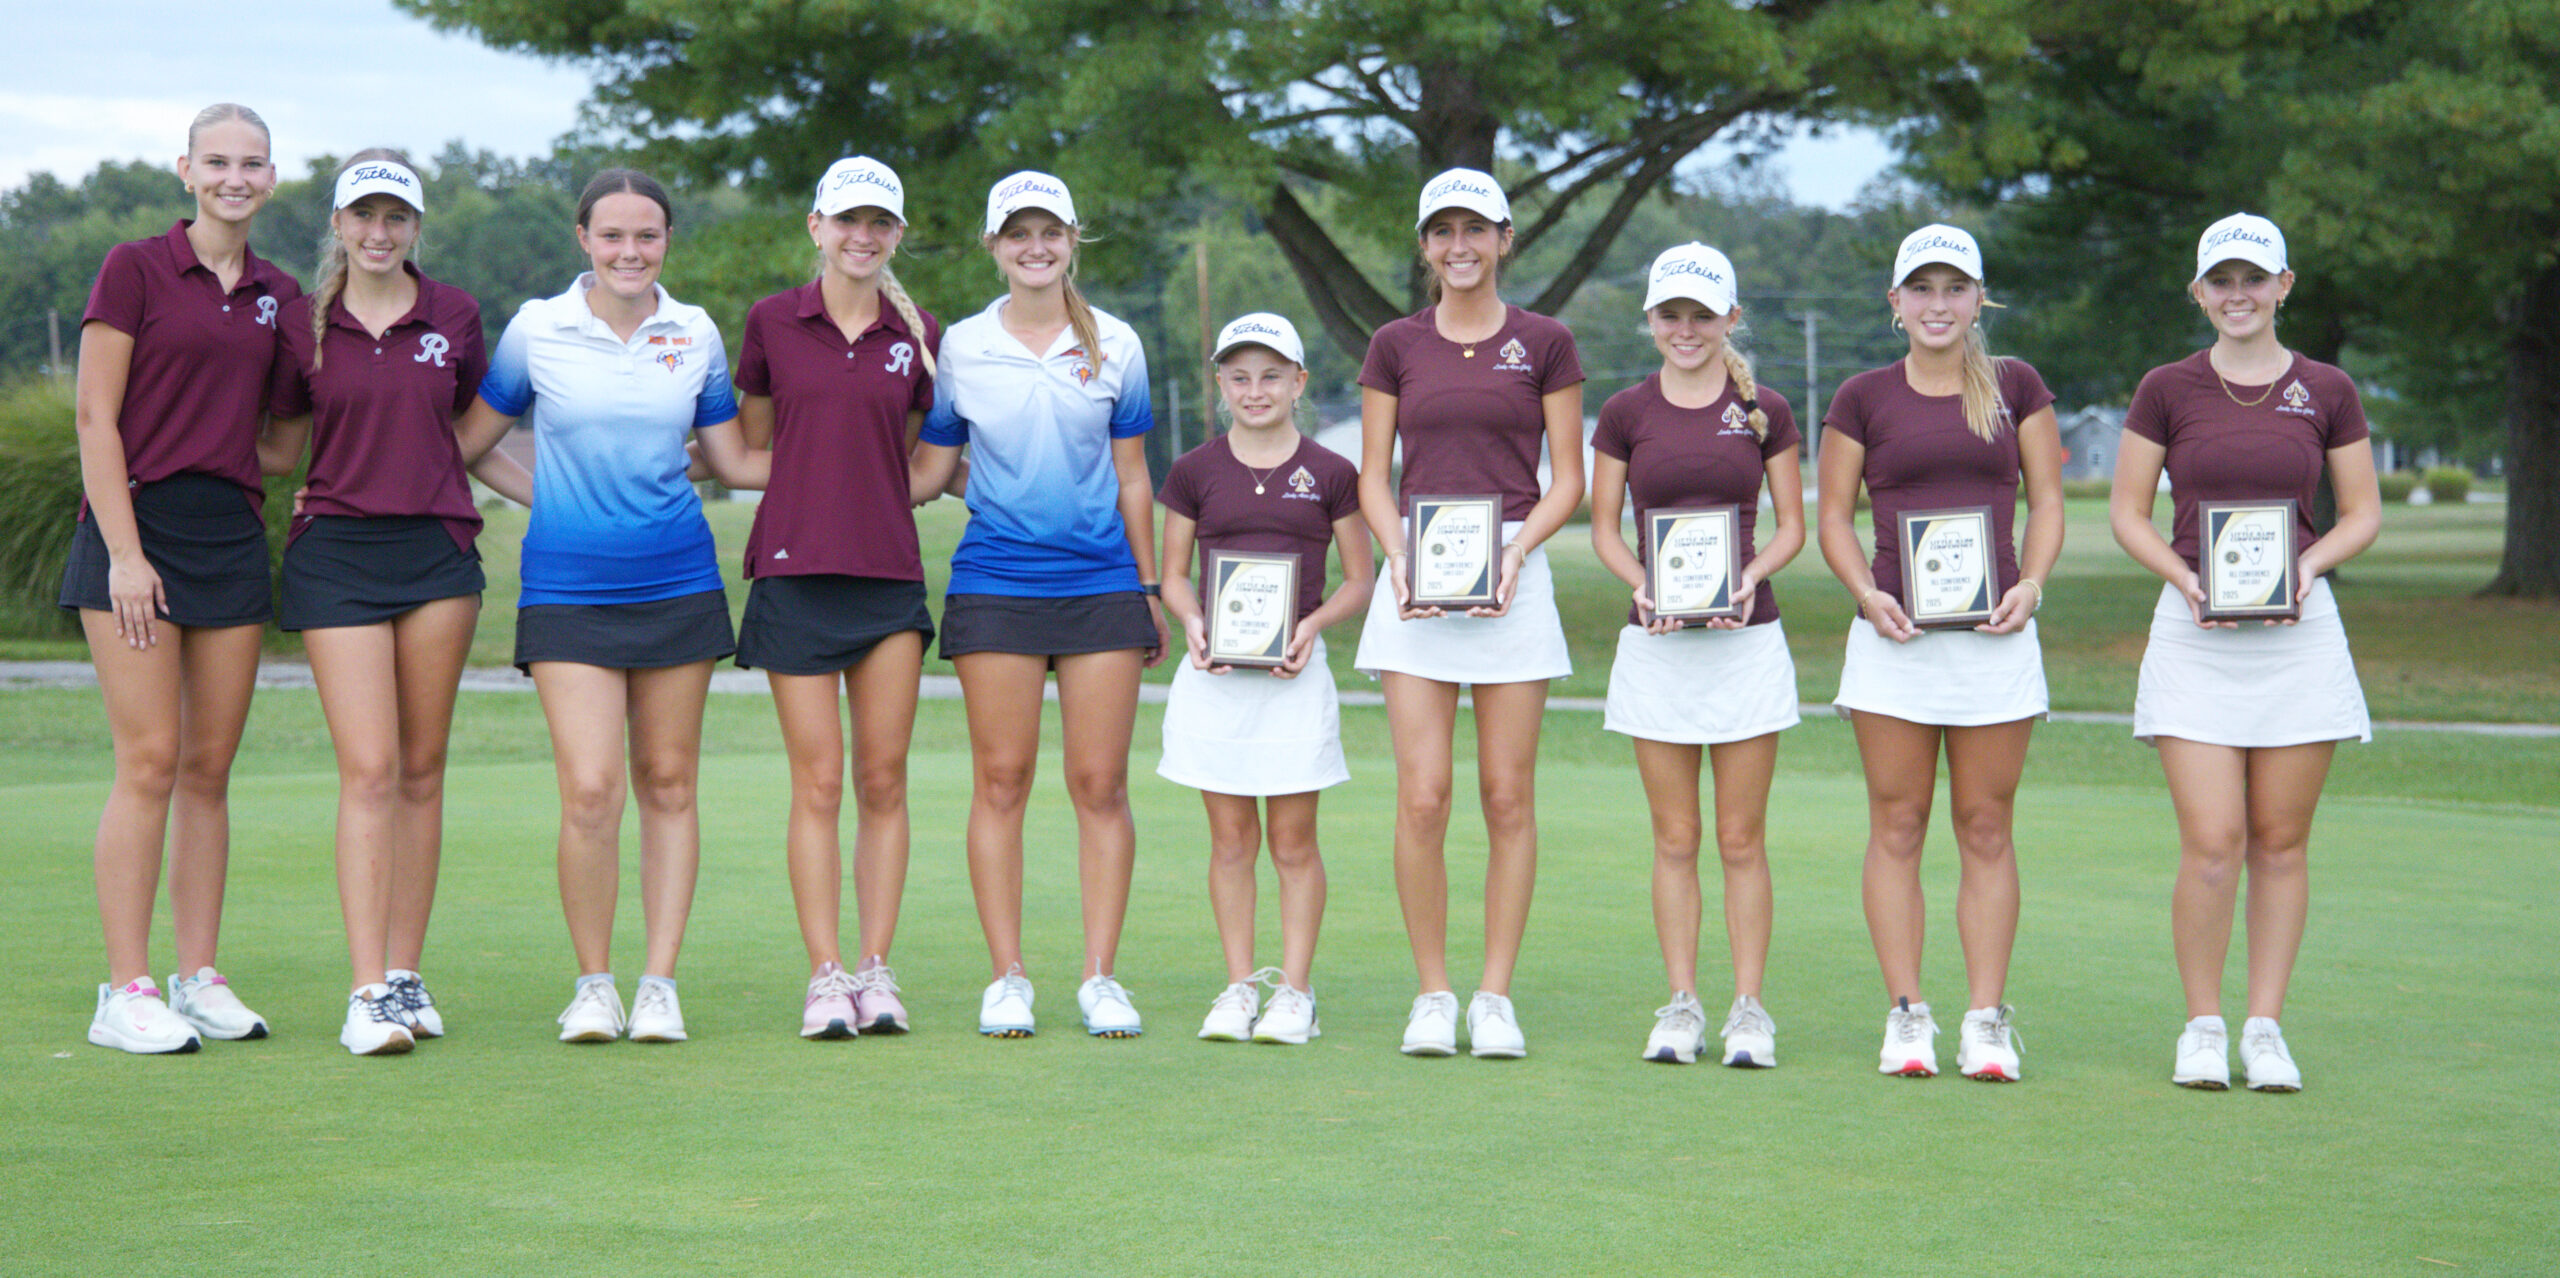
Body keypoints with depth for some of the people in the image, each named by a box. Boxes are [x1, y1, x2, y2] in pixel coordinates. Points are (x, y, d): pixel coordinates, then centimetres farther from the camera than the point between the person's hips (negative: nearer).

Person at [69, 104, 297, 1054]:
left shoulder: (277, 295, 13)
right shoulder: (135, 270, -3)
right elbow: (95, 418, -6)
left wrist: (266, 529, 8)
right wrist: (123, 551, -13)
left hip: (233, 537, 5)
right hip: (140, 524, -5)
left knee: (210, 768, 6)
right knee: (150, 762, -9)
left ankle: (199, 979, 12)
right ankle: (125, 993, -5)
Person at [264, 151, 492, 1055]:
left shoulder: (454, 316, 6)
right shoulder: (301, 323, 4)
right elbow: (280, 453, 12)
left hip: (438, 550, 2)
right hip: (337, 550, -2)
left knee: (422, 771, 4)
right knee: (369, 771, -10)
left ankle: (406, 976, 12)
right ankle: (368, 993, -12)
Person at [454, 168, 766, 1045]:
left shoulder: (696, 336, 5)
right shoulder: (537, 329, 0)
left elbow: (734, 462, 13)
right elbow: (467, 443, 9)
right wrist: (554, 498, 1)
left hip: (677, 580, 2)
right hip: (568, 587, -2)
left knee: (667, 784, 4)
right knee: (589, 790, -11)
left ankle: (659, 983, 13)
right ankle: (593, 983, 5)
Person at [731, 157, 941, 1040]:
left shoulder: (919, 336, 7)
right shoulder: (771, 322, 3)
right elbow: (751, 447, 13)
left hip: (889, 573, 2)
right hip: (796, 569, -2)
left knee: (884, 780, 2)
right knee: (818, 782, -3)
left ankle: (877, 972, 7)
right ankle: (824, 976, 1)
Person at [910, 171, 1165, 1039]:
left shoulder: (1115, 347, 7)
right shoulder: (960, 348, 4)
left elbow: (1132, 477, 12)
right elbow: (927, 471, 10)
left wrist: (1149, 590, 13)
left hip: (1101, 585, 1)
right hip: (994, 584, -1)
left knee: (1100, 782, -1)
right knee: (1001, 780, 0)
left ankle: (1100, 977, 5)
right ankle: (1007, 978, 7)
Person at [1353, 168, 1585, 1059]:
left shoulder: (1543, 344, 6)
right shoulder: (1396, 347, 9)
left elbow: (1567, 480, 5)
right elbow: (1374, 477, 10)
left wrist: (1514, 552, -11)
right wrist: (1399, 556, -8)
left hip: (1512, 579, 0)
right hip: (1418, 583, 1)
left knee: (1508, 798, 0)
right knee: (1422, 798, -6)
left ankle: (1495, 996, 8)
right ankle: (1432, 994, 6)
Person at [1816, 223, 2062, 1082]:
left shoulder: (2016, 387, 9)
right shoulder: (1863, 398, 7)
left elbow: (2047, 499, 10)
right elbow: (1834, 516, 8)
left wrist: (2030, 585, -7)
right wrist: (1866, 593, -9)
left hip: (1996, 633, 0)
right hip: (1895, 633, 0)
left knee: (1986, 829, 1)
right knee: (1897, 826, 0)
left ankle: (1987, 1021, 5)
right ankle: (1906, 1015, 5)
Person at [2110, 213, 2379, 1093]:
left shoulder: (2327, 392, 5)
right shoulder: (2167, 391, 3)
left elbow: (2363, 513, 11)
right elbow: (2127, 512, 7)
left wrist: (2309, 564, -9)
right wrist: (2185, 579, -10)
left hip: (2298, 632, 1)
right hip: (2196, 633, -1)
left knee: (2280, 844, 3)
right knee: (2212, 843, -9)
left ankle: (2265, 1029, 13)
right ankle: (2202, 1027, 7)